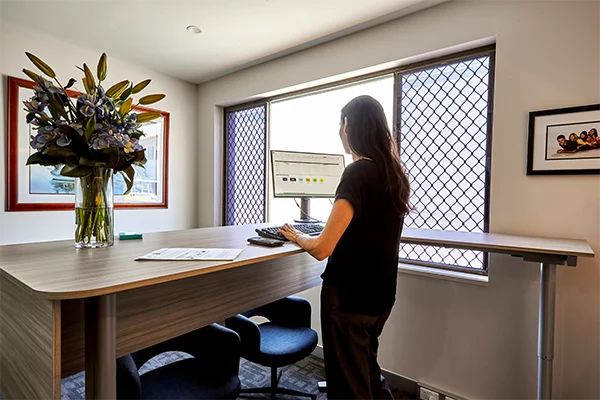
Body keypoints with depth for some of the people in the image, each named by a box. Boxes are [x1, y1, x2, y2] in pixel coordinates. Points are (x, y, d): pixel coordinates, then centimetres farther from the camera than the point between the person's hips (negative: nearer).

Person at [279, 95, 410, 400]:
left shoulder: (358, 172, -21)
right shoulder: (395, 173, 3)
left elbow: (321, 249, -25)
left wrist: (297, 237, -6)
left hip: (348, 296, -8)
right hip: (380, 294, 8)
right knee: (367, 368, 29)